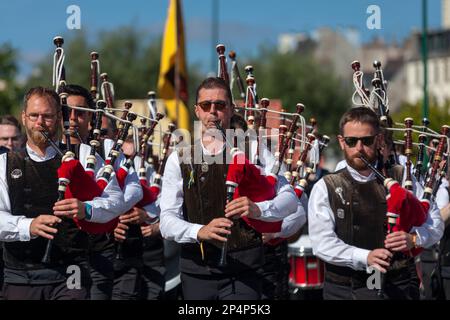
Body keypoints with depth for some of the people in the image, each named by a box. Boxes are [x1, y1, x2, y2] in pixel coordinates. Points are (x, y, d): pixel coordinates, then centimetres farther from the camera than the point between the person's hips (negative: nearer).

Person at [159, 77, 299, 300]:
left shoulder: (253, 152, 7)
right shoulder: (179, 160, 7)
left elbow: (290, 199, 2)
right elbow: (167, 222, -1)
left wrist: (258, 209, -18)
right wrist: (200, 231, -22)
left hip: (243, 269, -1)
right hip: (196, 271, 1)